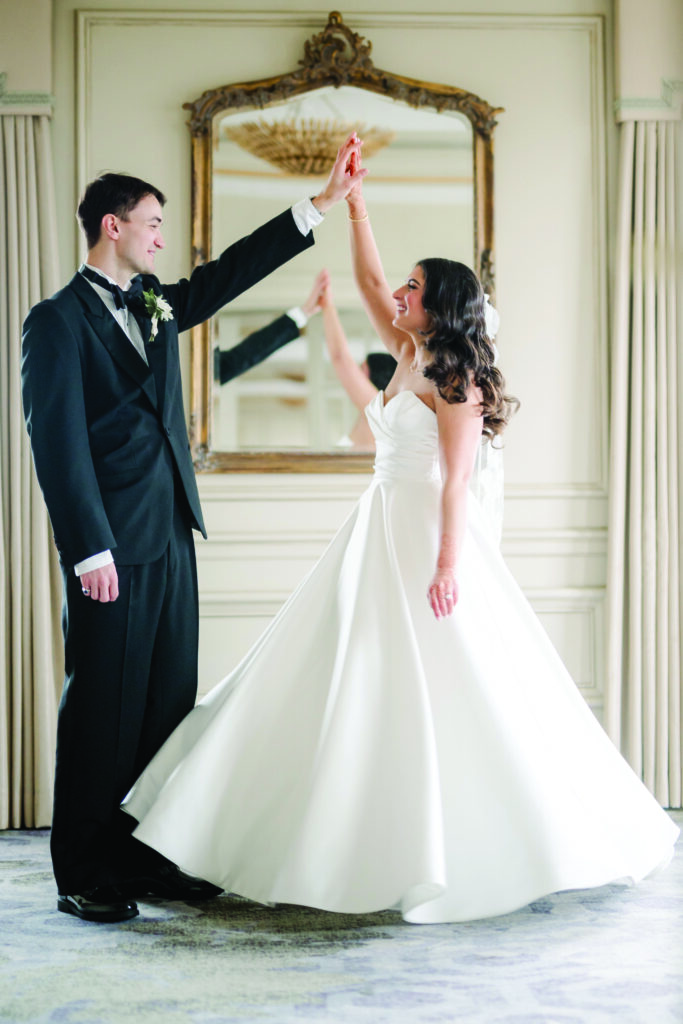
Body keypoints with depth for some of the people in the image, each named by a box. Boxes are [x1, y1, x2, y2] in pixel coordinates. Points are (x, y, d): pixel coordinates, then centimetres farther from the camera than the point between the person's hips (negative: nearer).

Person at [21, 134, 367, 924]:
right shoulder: (58, 320, -7)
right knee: (103, 707, -1)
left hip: (171, 535, 8)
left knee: (169, 700, 10)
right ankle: (83, 875, 10)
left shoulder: (156, 305, 16)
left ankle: (146, 858, 20)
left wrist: (323, 202, 17)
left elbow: (232, 271, 20)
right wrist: (89, 550, -18)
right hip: (115, 544, -8)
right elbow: (58, 440, -12)